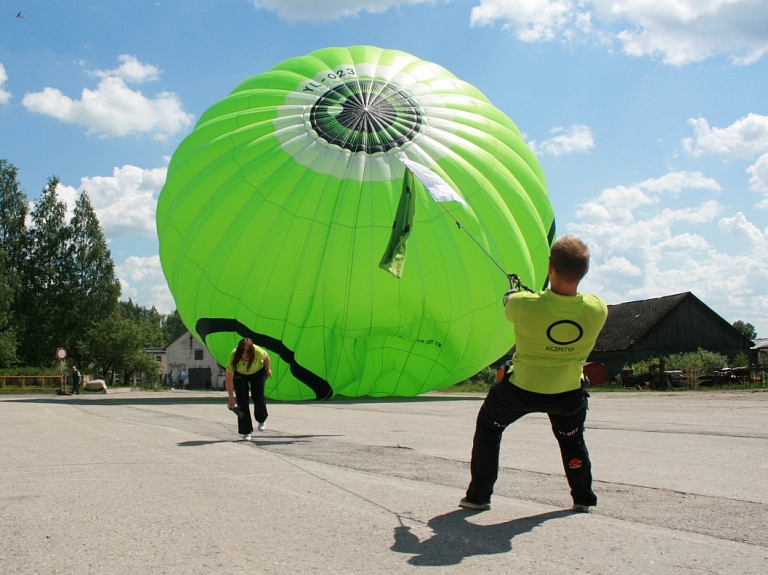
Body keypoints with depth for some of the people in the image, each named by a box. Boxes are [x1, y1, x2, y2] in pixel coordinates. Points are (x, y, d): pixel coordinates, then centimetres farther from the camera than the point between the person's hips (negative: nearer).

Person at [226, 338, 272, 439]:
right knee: (242, 400, -10)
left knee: (258, 397, -7)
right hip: (239, 374, 0)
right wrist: (231, 399, -27)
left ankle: (262, 419, 26)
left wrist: (268, 369, 5)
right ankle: (246, 431, 0)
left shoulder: (259, 352, -39)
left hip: (258, 371, 0)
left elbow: (266, 357, -12)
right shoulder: (233, 356, -38)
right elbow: (228, 380, -30)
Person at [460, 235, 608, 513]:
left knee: (488, 428, 22)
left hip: (522, 388, -2)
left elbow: (508, 301, -5)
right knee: (572, 439, 31)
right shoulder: (597, 310, -22)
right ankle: (583, 499, 37)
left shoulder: (524, 304, -30)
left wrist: (512, 293, 19)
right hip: (569, 393, 2)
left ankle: (478, 495, 23)